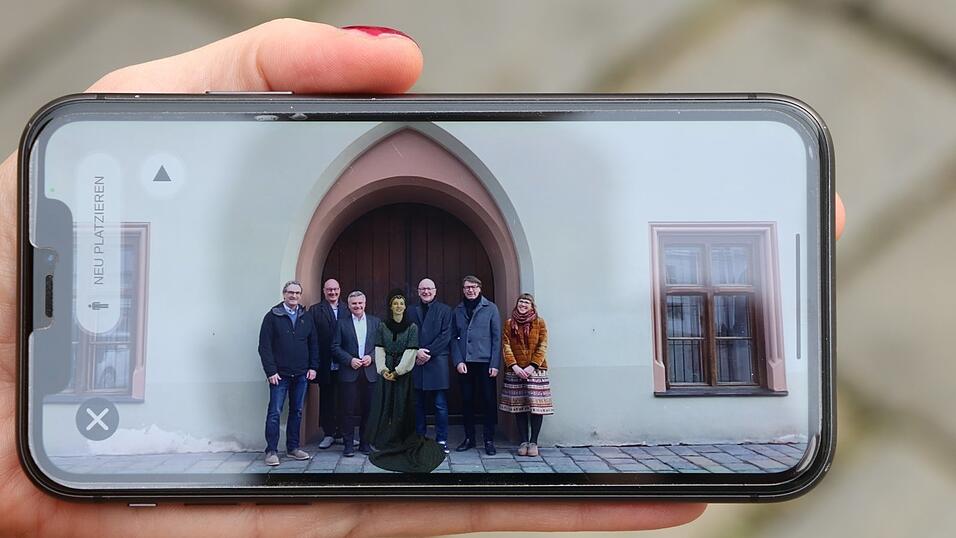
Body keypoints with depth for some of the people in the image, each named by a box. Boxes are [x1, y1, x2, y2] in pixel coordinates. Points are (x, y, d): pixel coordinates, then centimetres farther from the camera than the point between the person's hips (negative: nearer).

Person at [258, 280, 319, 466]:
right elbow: (264, 346, -6)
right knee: (275, 412, -4)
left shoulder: (307, 317, 9)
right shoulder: (272, 316, -3)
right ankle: (271, 451, 2)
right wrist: (271, 371, -12)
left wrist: (313, 367, 3)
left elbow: (314, 344, 12)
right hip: (279, 374, -4)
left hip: (301, 374, 4)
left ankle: (293, 448, 19)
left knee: (297, 412, 9)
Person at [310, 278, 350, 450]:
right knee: (326, 399, 7)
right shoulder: (315, 310, 1)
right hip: (325, 364, -1)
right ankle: (328, 434, 16)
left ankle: (342, 433, 18)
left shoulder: (347, 309, 7)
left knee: (343, 399, 6)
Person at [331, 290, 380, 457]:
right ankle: (349, 444, 7)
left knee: (367, 409, 4)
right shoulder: (342, 323, 5)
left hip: (369, 372, 2)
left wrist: (371, 357, -9)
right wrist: (350, 360, -10)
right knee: (350, 410, -1)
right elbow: (335, 347, 1)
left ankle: (365, 443, 15)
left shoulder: (375, 322, 10)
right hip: (350, 373, -2)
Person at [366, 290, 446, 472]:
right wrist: (383, 369, -10)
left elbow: (410, 352, -7)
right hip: (386, 372, 2)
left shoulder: (412, 327, -1)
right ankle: (383, 442, 9)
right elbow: (379, 349, 3)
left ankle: (399, 443, 6)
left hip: (404, 373, -2)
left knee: (402, 407, -1)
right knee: (384, 407, 1)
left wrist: (397, 371, -12)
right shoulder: (383, 326, 7)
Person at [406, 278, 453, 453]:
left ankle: (442, 440, 3)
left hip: (437, 362, -3)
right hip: (417, 361, 3)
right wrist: (416, 352, -9)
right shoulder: (411, 311, 13)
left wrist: (428, 352, -11)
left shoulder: (445, 310, 5)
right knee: (419, 404, 7)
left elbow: (445, 336, -4)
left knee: (440, 405, -2)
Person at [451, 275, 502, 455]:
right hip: (464, 364, 3)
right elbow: (454, 338, 8)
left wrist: (495, 364, -8)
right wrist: (458, 361, -5)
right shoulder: (458, 311, 10)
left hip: (485, 362, -3)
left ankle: (489, 440, 8)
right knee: (467, 401, 7)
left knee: (488, 401, 0)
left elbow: (496, 337, -1)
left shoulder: (490, 308, 2)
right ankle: (469, 438, 18)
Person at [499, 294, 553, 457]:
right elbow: (506, 346, 3)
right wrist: (514, 366, -10)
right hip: (515, 370, 2)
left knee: (536, 405, -5)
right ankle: (523, 441, 9)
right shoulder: (509, 323, 10)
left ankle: (533, 442, 3)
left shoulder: (539, 323, 5)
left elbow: (542, 346, -1)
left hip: (535, 369, -1)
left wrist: (532, 366, -12)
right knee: (518, 406, 2)